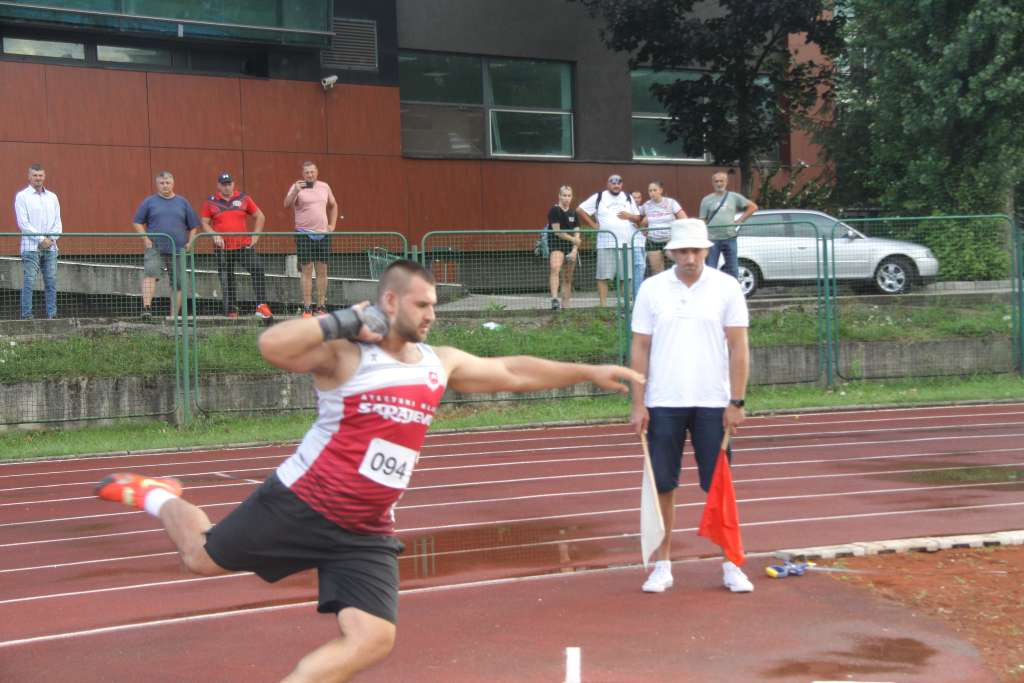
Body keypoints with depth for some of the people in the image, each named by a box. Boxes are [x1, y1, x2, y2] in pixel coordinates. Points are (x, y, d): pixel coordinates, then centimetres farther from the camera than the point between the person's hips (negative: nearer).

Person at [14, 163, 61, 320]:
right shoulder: (22, 196, 1)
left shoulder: (52, 197, 16)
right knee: (28, 282, -8)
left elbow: (58, 221, 13)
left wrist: (52, 238, -5)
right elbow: (23, 223, -7)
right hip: (31, 247, -4)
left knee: (51, 282, 2)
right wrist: (41, 239, -12)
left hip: (50, 247, 5)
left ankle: (52, 315, 5)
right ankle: (26, 316, -6)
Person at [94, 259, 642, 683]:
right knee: (204, 559, 9)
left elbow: (513, 372, 14)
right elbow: (272, 346, -31)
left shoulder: (440, 364, 7)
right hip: (300, 506, -5)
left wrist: (589, 372, 13)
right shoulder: (344, 354, -15)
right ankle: (156, 496, 42)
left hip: (365, 532, 5)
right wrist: (345, 321, -26)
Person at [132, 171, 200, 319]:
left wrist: (190, 243, 3)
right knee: (150, 274, -24)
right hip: (155, 248, -2)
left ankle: (174, 316, 11)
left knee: (178, 284, 3)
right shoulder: (149, 202, 7)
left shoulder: (183, 203, 12)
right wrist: (145, 239, -4)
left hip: (178, 250, 2)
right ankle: (146, 308, -31)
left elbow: (194, 226, 16)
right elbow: (137, 222, 9)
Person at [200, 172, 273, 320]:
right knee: (226, 280, 5)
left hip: (244, 245, 0)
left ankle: (262, 306, -17)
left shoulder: (243, 198, 6)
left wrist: (255, 236, 3)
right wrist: (215, 235, -10)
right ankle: (231, 311, 15)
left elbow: (260, 217, 12)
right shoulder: (210, 201, 5)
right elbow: (204, 223, 7)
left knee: (258, 271, -18)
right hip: (222, 248, 0)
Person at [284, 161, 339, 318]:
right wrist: (295, 191, -29)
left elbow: (333, 205, 25)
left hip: (323, 234, 4)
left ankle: (321, 306, 10)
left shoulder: (324, 187, 11)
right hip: (304, 234, -4)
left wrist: (332, 224, 14)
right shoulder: (297, 187, -1)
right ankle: (307, 308, -2)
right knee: (307, 271, -4)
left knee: (322, 271, 4)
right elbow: (287, 205, -14)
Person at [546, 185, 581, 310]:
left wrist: (574, 250, -3)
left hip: (571, 248, 6)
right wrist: (573, 239, -7)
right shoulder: (554, 210, -4)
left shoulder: (573, 213, 13)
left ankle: (565, 305, 13)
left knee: (567, 279, 7)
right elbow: (557, 231, -10)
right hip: (556, 245, -6)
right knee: (555, 268, -31)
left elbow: (577, 233, 10)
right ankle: (554, 299, -42)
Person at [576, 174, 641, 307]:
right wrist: (593, 225, -2)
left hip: (626, 243, 3)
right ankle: (602, 305, -3)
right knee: (603, 276, -5)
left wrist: (629, 216, -3)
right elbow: (579, 210, 4)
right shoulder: (598, 197, 4)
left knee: (625, 277, 4)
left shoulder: (628, 198, 16)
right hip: (606, 244, -3)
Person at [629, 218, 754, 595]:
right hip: (663, 404, 1)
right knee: (662, 485, 4)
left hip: (713, 404, -1)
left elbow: (738, 347, -1)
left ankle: (731, 565, 13)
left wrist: (736, 402, -6)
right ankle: (663, 565, 13)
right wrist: (638, 404, -2)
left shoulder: (727, 288, -1)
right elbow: (640, 348, 3)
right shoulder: (651, 289, 2)